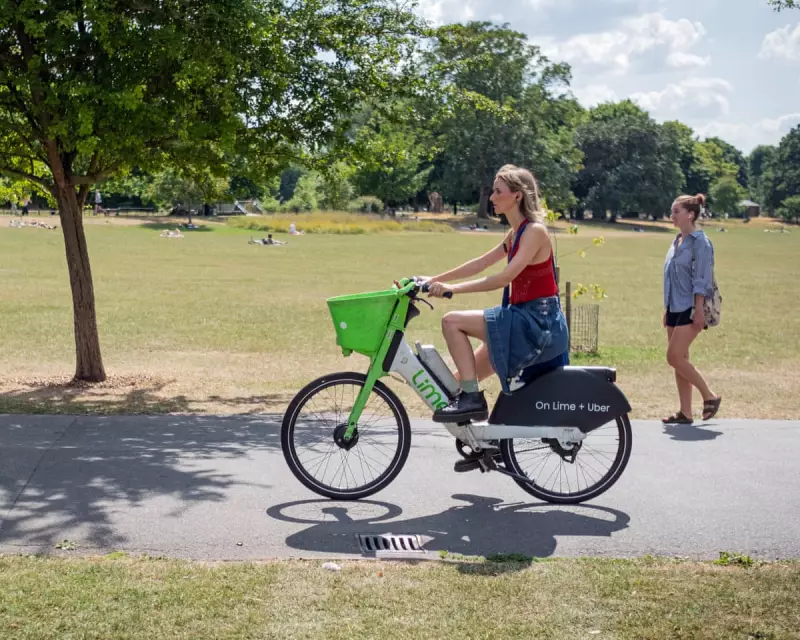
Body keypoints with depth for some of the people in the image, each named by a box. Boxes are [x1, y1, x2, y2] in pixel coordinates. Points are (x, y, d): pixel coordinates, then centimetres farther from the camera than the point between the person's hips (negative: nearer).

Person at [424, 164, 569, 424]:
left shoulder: (534, 231, -15)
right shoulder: (515, 233, 14)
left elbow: (505, 278, -23)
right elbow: (481, 263, 20)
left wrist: (453, 288, -24)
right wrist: (435, 279, 16)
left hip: (538, 323, -9)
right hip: (523, 318, 9)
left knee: (452, 321, -17)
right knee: (463, 378, 10)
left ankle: (472, 399, -15)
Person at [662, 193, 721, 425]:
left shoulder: (700, 242, -11)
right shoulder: (677, 241, 14)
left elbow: (701, 280, -16)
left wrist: (698, 310, -20)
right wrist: (667, 308, 18)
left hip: (690, 309, -9)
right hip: (675, 308, 9)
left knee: (675, 357, -13)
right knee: (679, 360, 7)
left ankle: (710, 396, 2)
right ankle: (685, 412, 12)